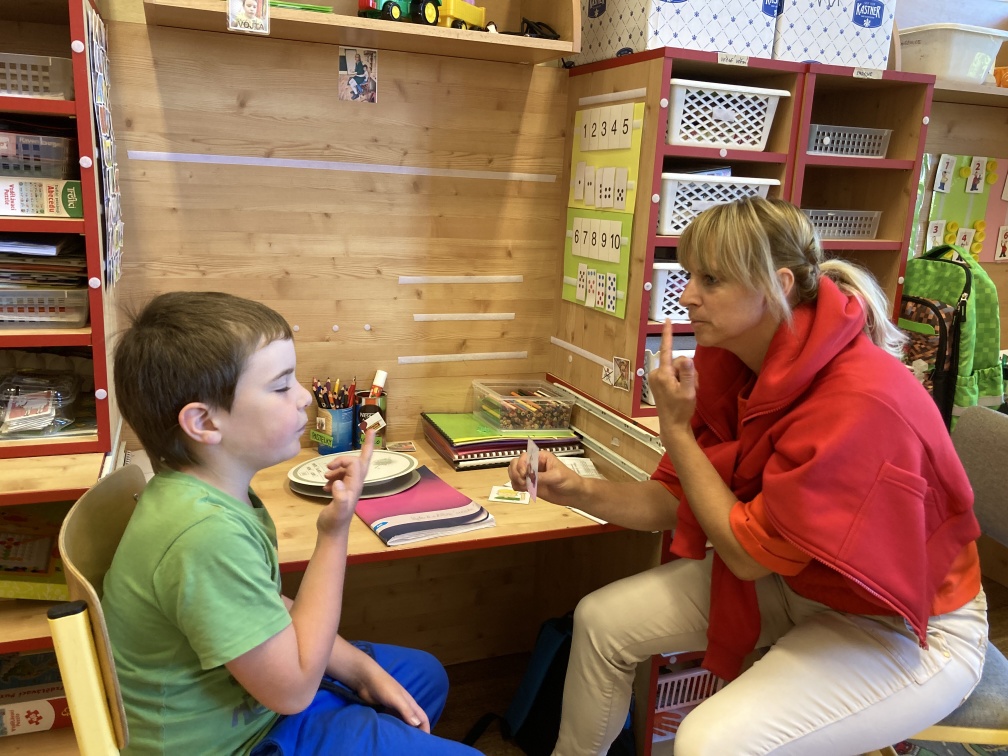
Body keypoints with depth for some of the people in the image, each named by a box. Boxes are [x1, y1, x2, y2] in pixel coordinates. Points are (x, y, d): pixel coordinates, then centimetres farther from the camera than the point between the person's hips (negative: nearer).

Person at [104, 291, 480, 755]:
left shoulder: (215, 490, -6)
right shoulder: (207, 533, -34)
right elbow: (292, 690, -26)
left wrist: (363, 671, 0)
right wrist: (334, 533, -25)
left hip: (251, 698, 8)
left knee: (425, 675, 22)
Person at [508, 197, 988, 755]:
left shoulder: (859, 401, -33)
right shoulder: (730, 365, -10)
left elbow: (748, 552, -23)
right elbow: (676, 501, -2)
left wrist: (674, 427, -22)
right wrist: (579, 491, -17)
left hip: (902, 627, -6)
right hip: (793, 580, 7)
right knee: (603, 620, 3)